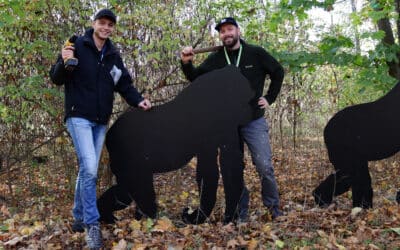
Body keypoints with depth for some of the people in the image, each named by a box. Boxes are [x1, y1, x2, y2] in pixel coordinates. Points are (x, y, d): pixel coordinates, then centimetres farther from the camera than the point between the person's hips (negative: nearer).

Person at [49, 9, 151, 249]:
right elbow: (56, 78, -4)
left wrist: (138, 100, -4)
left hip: (101, 121, 6)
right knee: (89, 168, -17)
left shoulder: (114, 55, 11)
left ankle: (79, 217, 25)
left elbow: (125, 83, 14)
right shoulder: (77, 46, -4)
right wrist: (64, 63, -26)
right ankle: (92, 223, -8)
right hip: (79, 117, -6)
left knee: (88, 170, 12)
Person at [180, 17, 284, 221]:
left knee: (264, 166, -6)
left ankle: (273, 207, 15)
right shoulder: (215, 59, 4)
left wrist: (270, 98, 4)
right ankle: (240, 212, 16)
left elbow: (278, 72, 10)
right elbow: (195, 78, 1)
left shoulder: (256, 54, -1)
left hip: (254, 121, -2)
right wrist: (186, 63, -18)